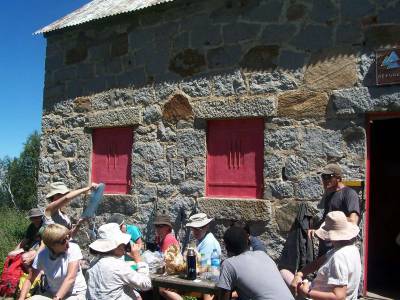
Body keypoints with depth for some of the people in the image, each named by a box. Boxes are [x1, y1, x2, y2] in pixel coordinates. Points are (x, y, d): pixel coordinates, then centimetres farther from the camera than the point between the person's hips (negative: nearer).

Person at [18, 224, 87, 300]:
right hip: (52, 293, 3)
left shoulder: (73, 248, -17)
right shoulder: (42, 256, -9)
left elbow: (71, 278, -24)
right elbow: (29, 280, 1)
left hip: (76, 294, -3)